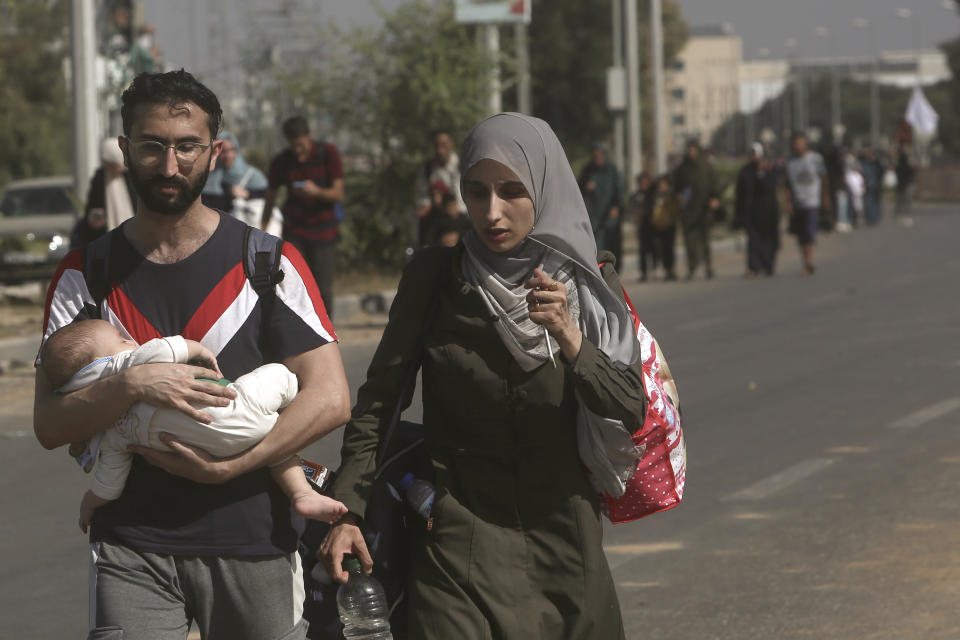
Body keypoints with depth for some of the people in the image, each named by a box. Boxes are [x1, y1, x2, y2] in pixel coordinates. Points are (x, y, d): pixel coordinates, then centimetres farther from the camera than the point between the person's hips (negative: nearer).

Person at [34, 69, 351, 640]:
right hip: (131, 545, 0)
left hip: (254, 544, 0)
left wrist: (224, 468, -14)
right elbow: (50, 425, -1)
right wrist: (132, 386, -19)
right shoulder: (87, 276, 6)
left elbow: (330, 400, -6)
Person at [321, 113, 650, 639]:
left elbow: (632, 412, -9)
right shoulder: (434, 277, -3)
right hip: (460, 536, -2)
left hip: (562, 534, 2)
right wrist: (348, 512, -10)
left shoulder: (590, 283, 0)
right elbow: (377, 402, 0)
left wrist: (568, 338, -25)